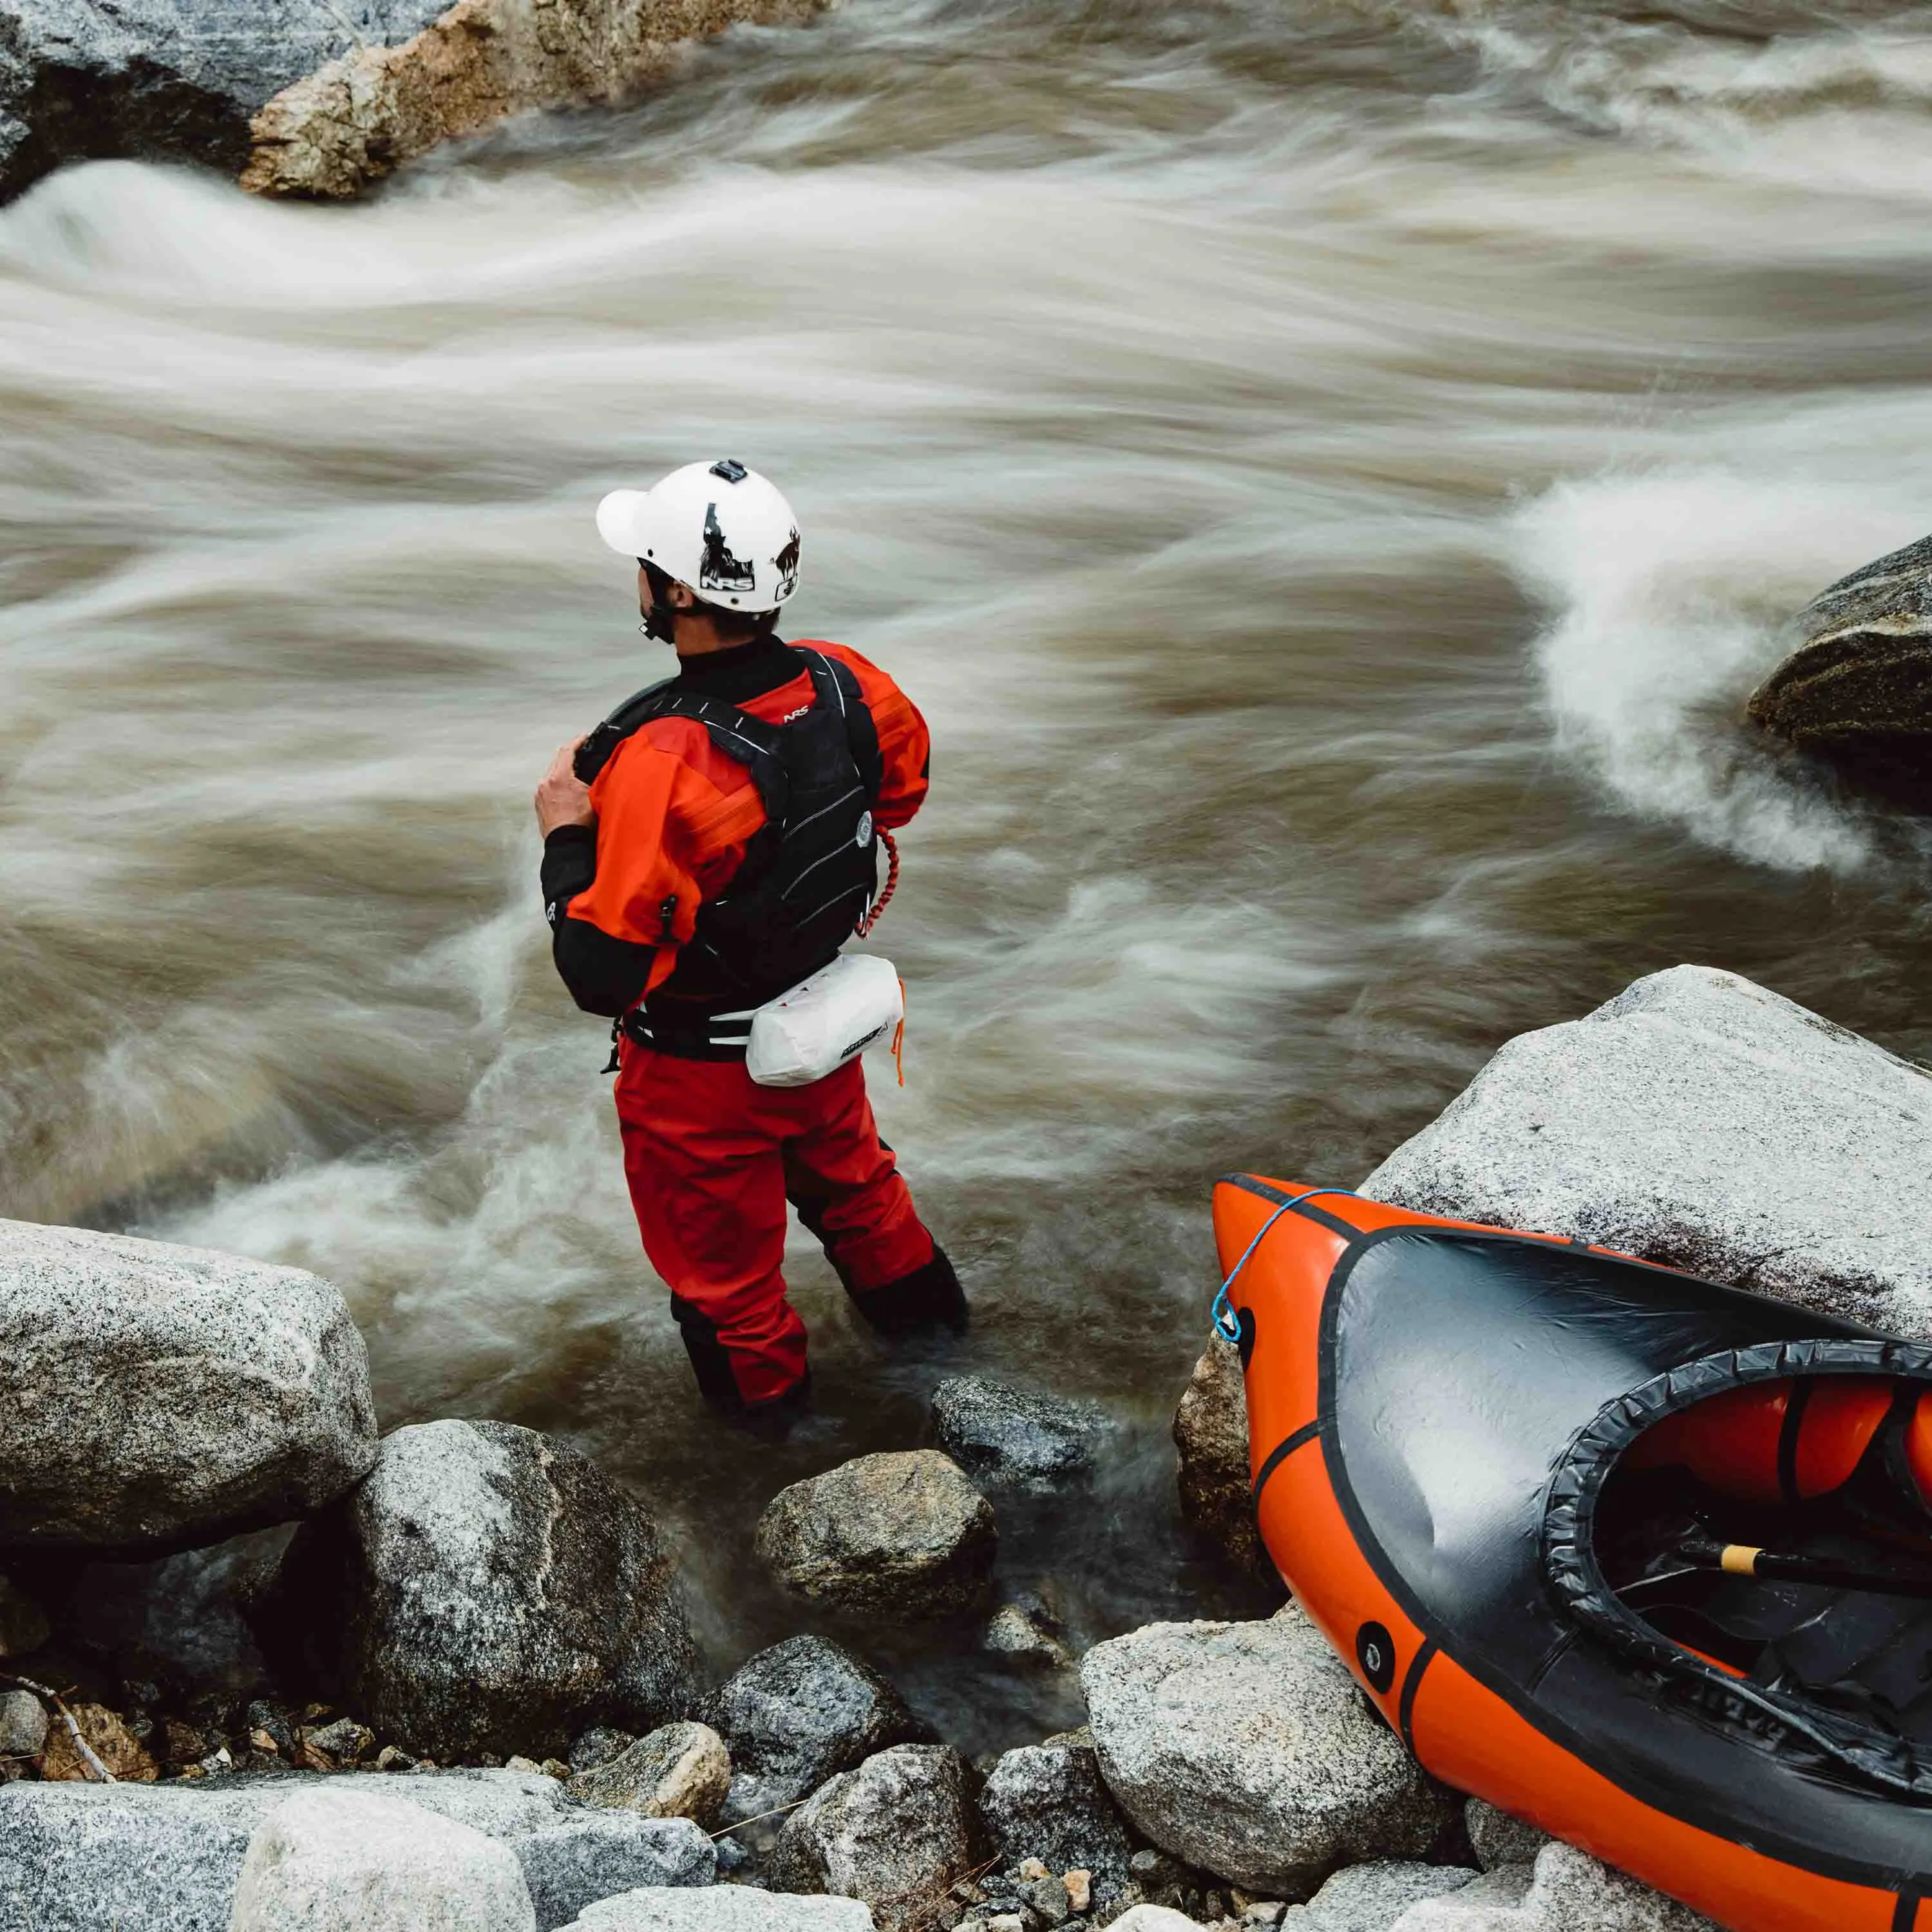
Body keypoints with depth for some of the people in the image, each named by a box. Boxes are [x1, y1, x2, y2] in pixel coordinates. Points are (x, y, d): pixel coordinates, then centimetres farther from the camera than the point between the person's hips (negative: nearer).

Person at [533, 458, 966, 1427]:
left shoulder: (663, 764, -37)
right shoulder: (843, 684, -17)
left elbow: (603, 975, -33)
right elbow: (901, 785, 7)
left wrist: (565, 838, -19)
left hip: (702, 1073, -6)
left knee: (721, 1261, 22)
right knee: (847, 1174, 35)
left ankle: (762, 1400, 48)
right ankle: (916, 1305, 60)